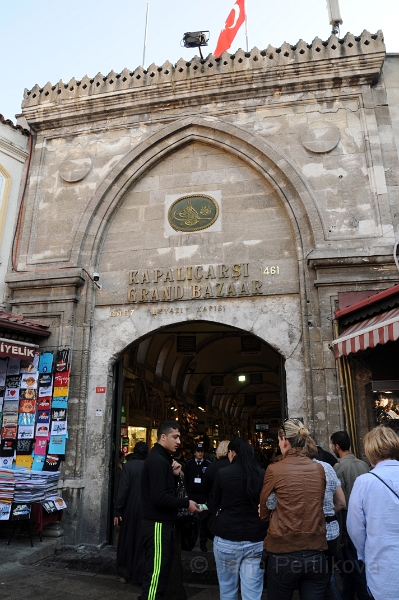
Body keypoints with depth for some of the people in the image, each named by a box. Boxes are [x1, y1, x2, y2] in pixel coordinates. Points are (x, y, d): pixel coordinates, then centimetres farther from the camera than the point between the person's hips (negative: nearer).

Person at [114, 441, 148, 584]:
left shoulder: (128, 466, -11)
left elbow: (123, 489, -15)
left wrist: (117, 511, -10)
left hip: (130, 508, -1)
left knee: (126, 540, 14)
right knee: (142, 541, 11)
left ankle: (124, 574, 22)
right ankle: (140, 576, 15)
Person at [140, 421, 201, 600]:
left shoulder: (162, 458, 13)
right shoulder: (158, 460, -20)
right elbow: (159, 497, -27)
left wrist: (175, 475, 0)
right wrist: (186, 503, -18)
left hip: (162, 524, 10)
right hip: (158, 525, -10)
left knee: (158, 574, 19)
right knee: (156, 576, -3)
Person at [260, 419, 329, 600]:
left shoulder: (274, 470, -11)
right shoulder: (319, 469, 1)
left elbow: (264, 513, 0)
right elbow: (315, 507, 13)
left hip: (283, 554, -3)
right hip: (316, 554, 3)